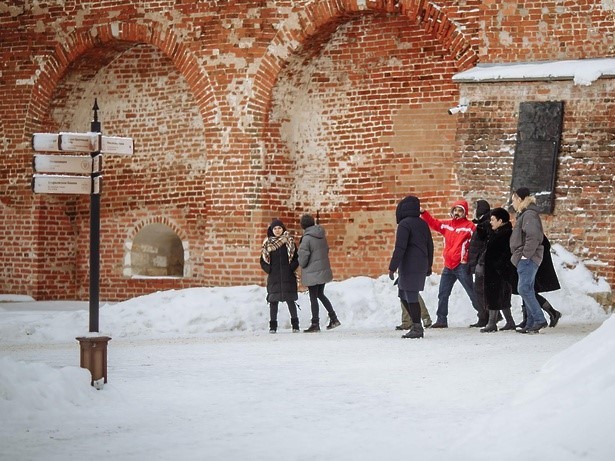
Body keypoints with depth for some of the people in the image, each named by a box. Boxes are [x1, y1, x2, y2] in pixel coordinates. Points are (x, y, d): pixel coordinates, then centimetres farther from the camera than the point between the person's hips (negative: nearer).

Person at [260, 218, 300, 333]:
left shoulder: (289, 241, 4)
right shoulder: (267, 243, 6)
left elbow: (296, 257, 5)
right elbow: (263, 260, 10)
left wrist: (291, 268, -7)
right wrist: (269, 270, -4)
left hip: (287, 277, -1)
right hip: (274, 277, 1)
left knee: (290, 300, -2)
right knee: (273, 301, 0)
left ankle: (295, 324, 9)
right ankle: (273, 326, 6)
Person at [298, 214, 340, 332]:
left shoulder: (307, 238, -19)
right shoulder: (322, 235, 2)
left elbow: (303, 256, -18)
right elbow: (326, 250, 13)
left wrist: (302, 264, 2)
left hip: (312, 272, -7)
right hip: (324, 270, 7)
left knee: (313, 297, 2)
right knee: (320, 294, 21)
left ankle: (315, 324, 6)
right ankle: (333, 318, 18)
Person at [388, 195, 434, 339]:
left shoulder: (404, 224, -11)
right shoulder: (423, 224, 14)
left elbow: (400, 248, -17)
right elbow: (430, 246, 20)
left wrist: (392, 267, -16)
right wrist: (429, 266, 28)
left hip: (409, 266, -8)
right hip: (421, 266, 8)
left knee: (411, 297, -5)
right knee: (403, 295, 16)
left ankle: (417, 328, -5)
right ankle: (416, 325, 14)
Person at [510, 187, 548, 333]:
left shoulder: (529, 215, -12)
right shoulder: (524, 215, 20)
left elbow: (533, 237, -23)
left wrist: (526, 254, -21)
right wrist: (518, 255, 17)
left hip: (528, 259, -11)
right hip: (525, 260, 11)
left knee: (524, 289, -14)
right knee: (527, 290, 10)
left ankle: (539, 320, -14)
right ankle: (531, 323, 11)